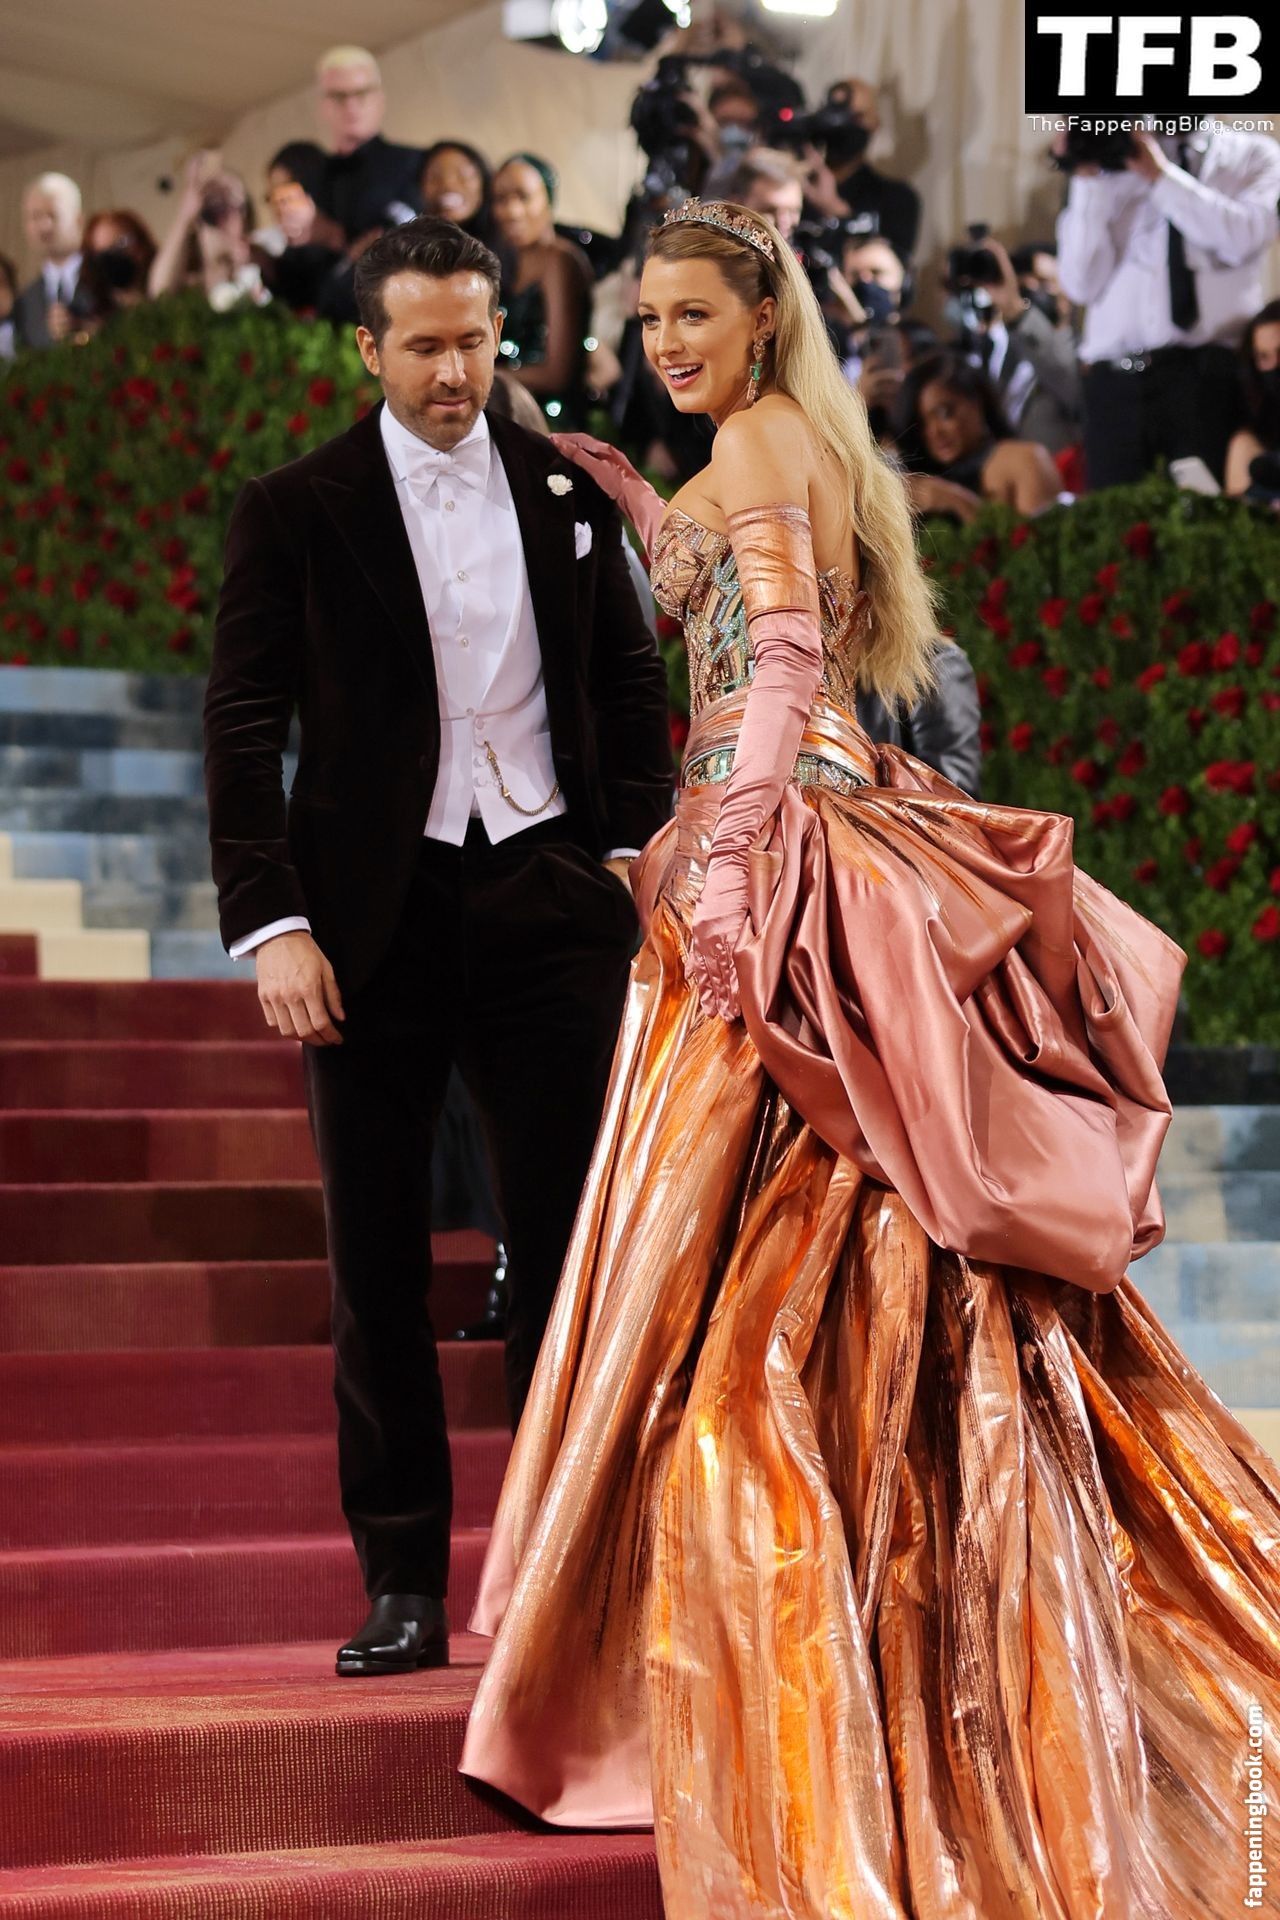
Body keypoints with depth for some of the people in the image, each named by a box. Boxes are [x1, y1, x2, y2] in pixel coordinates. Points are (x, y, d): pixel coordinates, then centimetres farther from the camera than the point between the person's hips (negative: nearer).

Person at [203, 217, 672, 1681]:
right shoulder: (295, 512, 1)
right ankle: (403, 1586, 9)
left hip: (547, 899, 2)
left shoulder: (566, 491, 9)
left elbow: (630, 684, 15)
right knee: (378, 1269, 2)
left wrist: (639, 849, 2)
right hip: (375, 916, -2)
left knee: (571, 1241, 1)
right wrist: (272, 923, -10)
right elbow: (242, 727, -1)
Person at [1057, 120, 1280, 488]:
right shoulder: (1109, 162, 13)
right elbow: (1082, 284, 4)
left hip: (1209, 372, -1)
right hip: (1115, 378, 1)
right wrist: (1087, 182, -4)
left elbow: (1240, 240, -9)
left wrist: (1159, 174, -8)